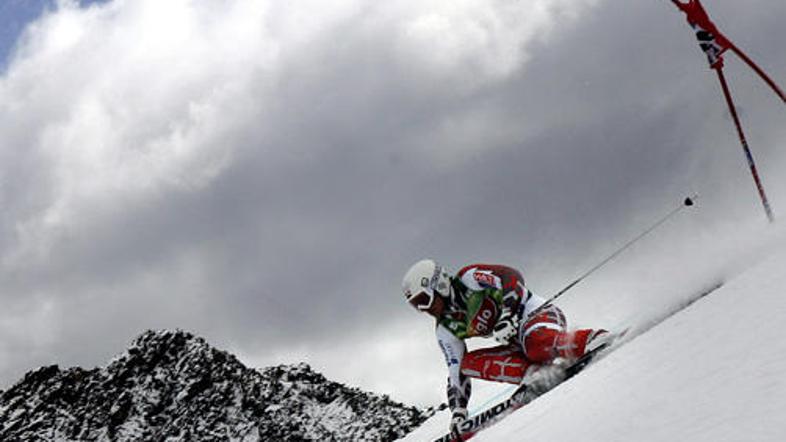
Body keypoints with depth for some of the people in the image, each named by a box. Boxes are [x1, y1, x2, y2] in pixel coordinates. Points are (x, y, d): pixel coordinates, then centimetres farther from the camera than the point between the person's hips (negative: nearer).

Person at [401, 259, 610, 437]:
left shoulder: (469, 279, -8)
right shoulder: (446, 331, 10)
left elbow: (511, 277, -17)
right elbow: (456, 372, 9)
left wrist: (508, 316, -29)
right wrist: (458, 410, -2)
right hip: (520, 345, 8)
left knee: (537, 345, -40)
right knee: (468, 362, -14)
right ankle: (533, 372, -26)